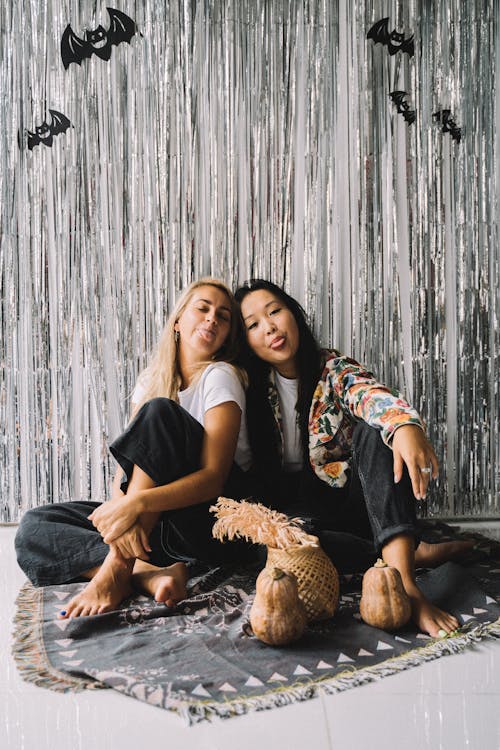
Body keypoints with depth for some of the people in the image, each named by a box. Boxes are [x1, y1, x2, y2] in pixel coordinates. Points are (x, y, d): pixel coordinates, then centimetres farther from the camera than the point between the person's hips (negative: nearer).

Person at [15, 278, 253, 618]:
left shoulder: (220, 376, -8)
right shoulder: (153, 379, 9)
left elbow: (213, 478, -19)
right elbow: (127, 463, 0)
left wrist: (137, 503, -32)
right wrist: (120, 508, -22)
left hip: (212, 520, -6)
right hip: (161, 524, 6)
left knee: (158, 411, -27)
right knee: (34, 526, -6)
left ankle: (118, 567, -27)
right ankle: (146, 572, -25)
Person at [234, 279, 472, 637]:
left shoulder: (334, 368, -3)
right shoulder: (253, 388, 2)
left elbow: (371, 395, -27)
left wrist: (405, 424, -49)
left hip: (353, 498, 0)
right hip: (298, 506, 1)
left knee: (372, 429, -29)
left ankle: (402, 575, -44)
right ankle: (414, 553, -26)